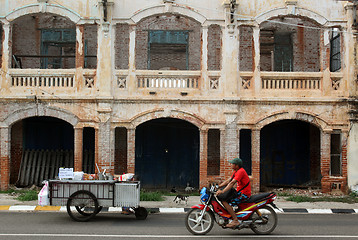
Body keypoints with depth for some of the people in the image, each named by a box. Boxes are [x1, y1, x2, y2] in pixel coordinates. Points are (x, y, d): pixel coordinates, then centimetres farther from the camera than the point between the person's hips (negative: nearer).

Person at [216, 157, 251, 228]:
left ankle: (235, 220, -22)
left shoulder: (241, 171, -18)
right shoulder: (236, 172, 14)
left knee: (224, 201, -20)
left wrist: (222, 191, -35)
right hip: (240, 192, 10)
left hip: (244, 194, -10)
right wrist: (218, 186, 7)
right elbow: (227, 181, 16)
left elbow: (232, 183, -28)